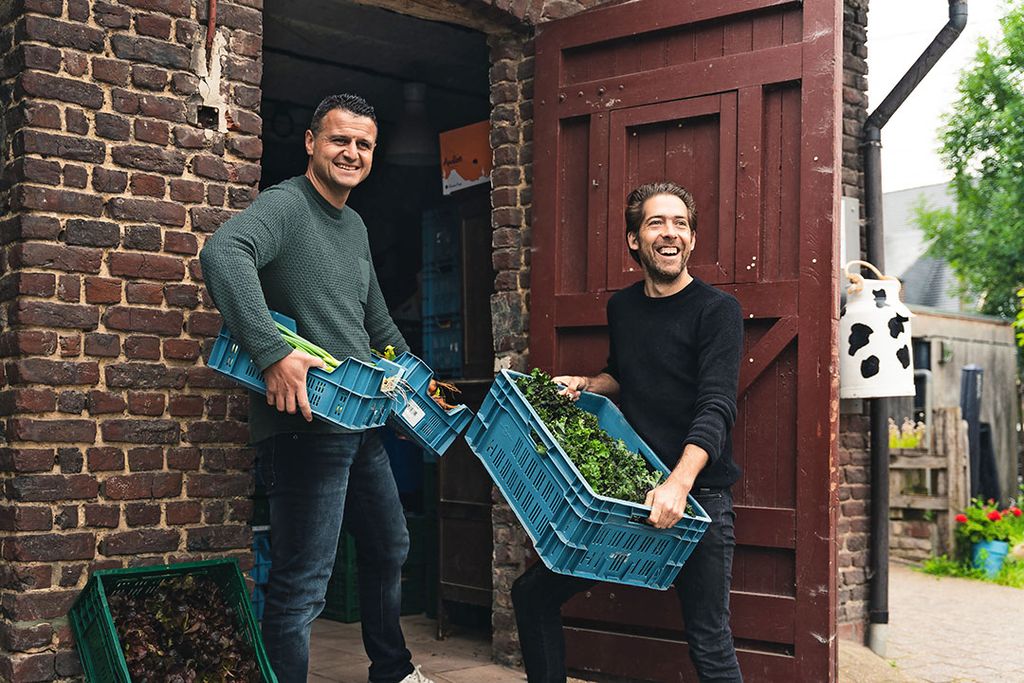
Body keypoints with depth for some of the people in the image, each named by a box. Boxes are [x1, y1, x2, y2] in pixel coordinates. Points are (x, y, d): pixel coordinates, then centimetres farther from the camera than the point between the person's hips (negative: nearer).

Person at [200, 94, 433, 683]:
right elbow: (222, 253, -33)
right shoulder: (287, 204, -11)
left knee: (390, 548, 24)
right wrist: (274, 353, -37)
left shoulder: (357, 226, 17)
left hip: (362, 423, 10)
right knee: (302, 587, -6)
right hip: (305, 425, -10)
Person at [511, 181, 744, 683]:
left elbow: (716, 408, -19)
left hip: (698, 493, -6)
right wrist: (585, 386, 8)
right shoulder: (621, 307, 10)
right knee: (532, 594, 6)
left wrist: (680, 482, -33)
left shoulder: (716, 311, -8)